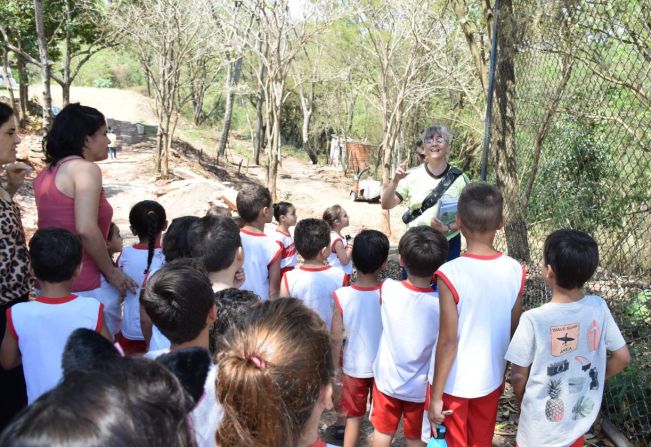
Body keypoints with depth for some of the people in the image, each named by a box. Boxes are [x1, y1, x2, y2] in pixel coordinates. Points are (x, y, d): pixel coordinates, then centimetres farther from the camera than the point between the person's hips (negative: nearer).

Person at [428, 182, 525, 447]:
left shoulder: (451, 274, -24)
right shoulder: (515, 271, -10)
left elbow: (448, 341, -21)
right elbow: (514, 332, 0)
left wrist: (436, 395, -11)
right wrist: (506, 371, 17)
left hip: (455, 382, -4)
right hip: (492, 378, 4)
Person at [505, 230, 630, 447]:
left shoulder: (534, 319, -27)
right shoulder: (599, 308, -15)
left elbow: (518, 376, -15)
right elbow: (622, 358, -2)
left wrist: (524, 405, 4)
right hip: (581, 422, 4)